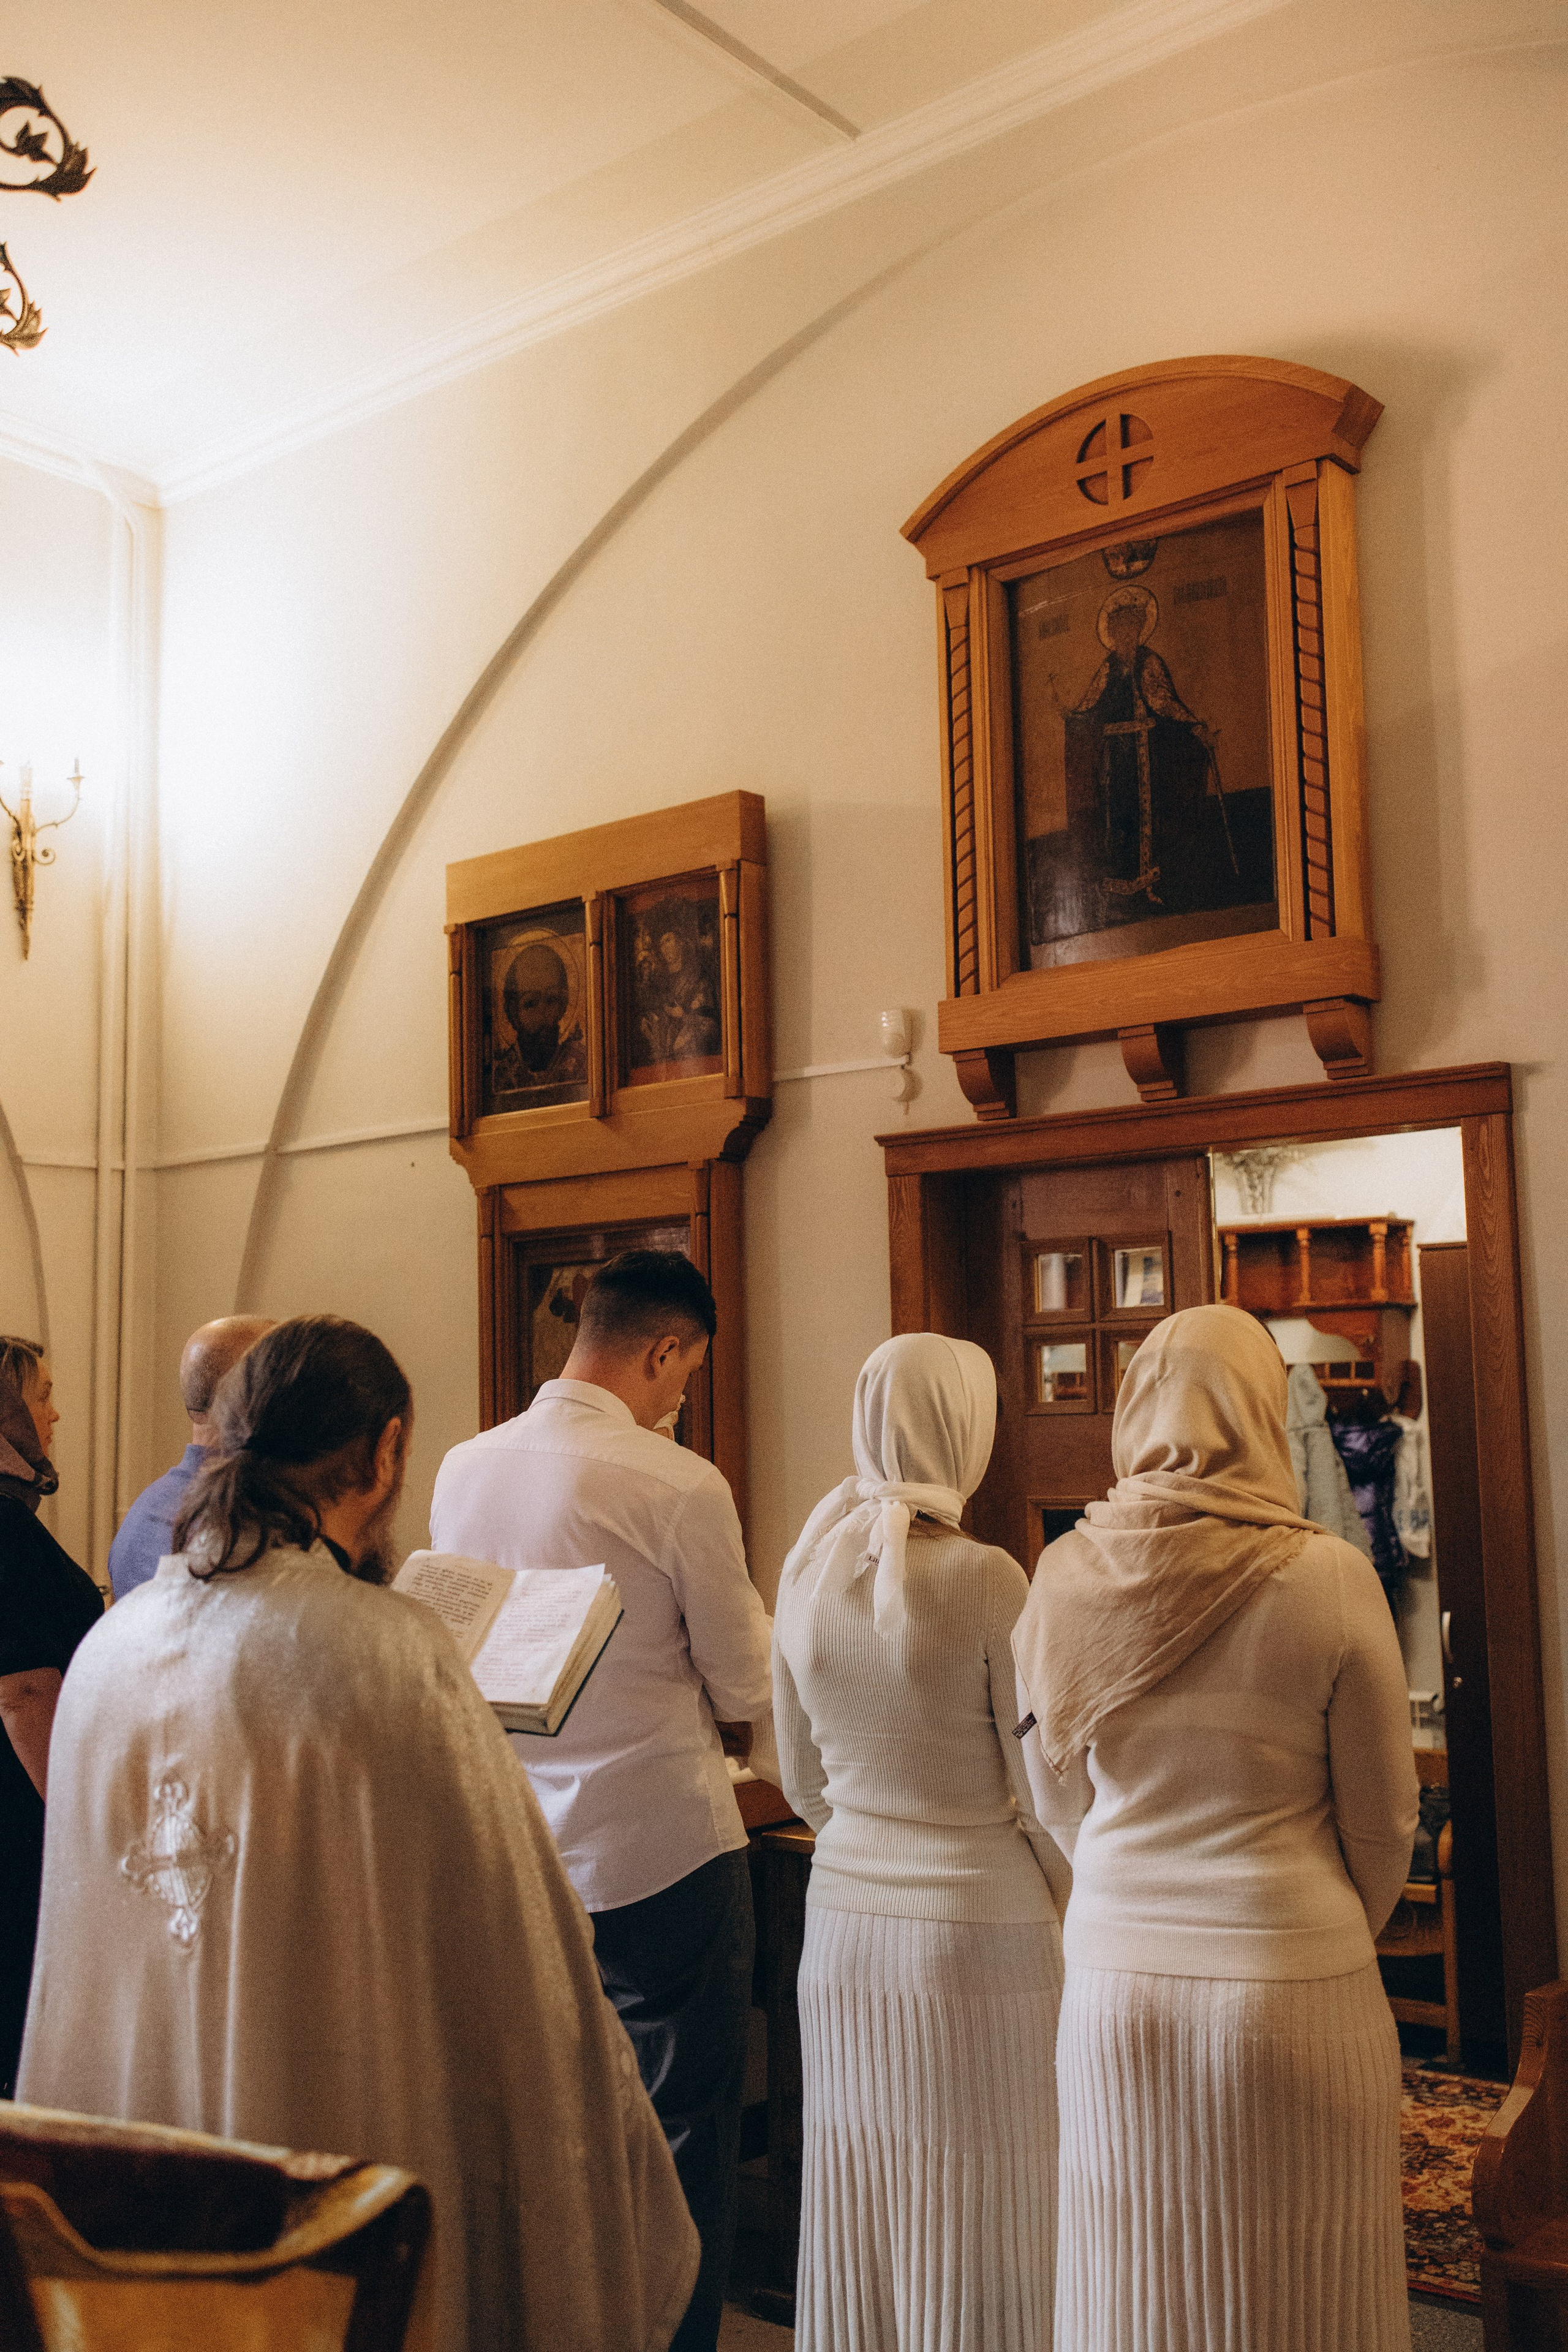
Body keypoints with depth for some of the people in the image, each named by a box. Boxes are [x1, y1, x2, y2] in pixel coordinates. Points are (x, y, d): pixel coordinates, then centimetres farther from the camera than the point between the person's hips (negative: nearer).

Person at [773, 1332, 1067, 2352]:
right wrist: (1075, 1901, 7)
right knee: (976, 2211, 8)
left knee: (857, 2194, 16)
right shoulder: (986, 1580, -17)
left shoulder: (808, 1573, 0)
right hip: (977, 1924, -5)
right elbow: (1043, 1791, -11)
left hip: (844, 1921, 5)